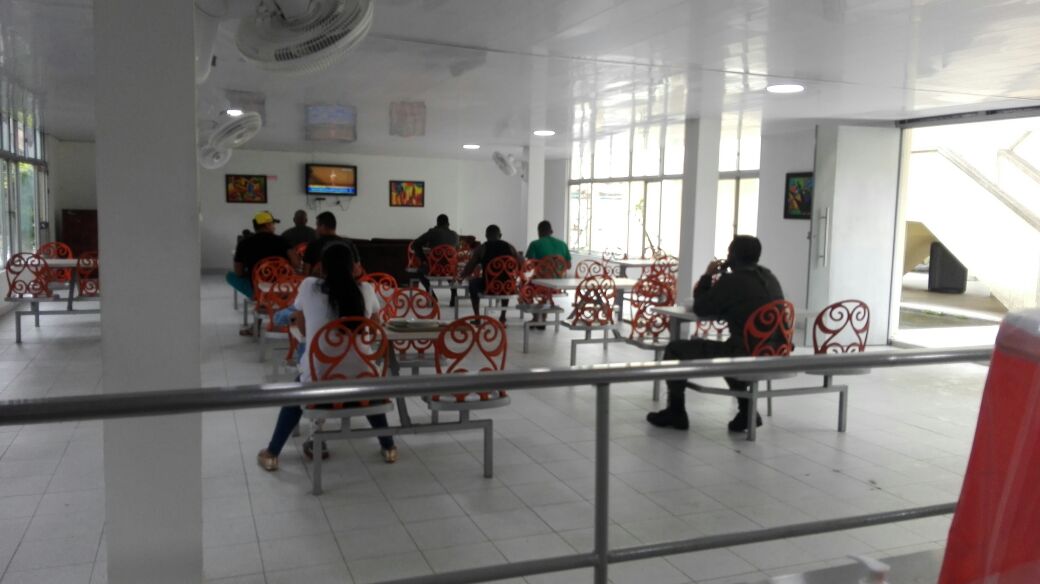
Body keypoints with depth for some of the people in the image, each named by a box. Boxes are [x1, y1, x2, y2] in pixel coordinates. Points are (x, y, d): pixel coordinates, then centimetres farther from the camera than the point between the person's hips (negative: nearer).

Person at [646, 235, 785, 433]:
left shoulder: (732, 279, -11)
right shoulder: (769, 277, 13)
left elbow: (700, 309, 0)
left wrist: (707, 276, 11)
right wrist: (716, 280, 22)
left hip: (746, 354, -8)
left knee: (675, 350, 5)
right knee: (728, 350, 41)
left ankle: (676, 412, 17)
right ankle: (746, 410, 29)